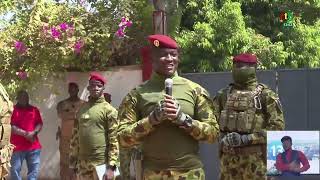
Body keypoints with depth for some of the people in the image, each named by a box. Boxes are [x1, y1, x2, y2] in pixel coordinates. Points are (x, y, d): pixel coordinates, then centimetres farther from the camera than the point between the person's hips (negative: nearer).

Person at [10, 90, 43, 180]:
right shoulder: (13, 109, 0)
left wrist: (34, 132, -11)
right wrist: (25, 134, -15)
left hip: (33, 146, 4)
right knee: (15, 170, -2)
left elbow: (40, 124, 9)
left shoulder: (34, 110, 14)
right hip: (17, 146, -4)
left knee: (34, 169, 5)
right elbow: (11, 127, -8)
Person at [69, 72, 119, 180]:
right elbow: (75, 137, 14)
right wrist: (73, 163, 11)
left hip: (101, 164, -5)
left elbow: (114, 139, -9)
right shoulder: (81, 110, 12)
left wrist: (111, 166, -15)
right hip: (82, 165, 5)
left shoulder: (109, 110, -4)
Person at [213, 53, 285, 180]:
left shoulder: (266, 95, -2)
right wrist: (223, 139, -9)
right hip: (228, 157, 4)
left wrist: (247, 139, -15)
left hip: (256, 157, -4)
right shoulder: (223, 95, 11)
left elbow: (277, 126, -8)